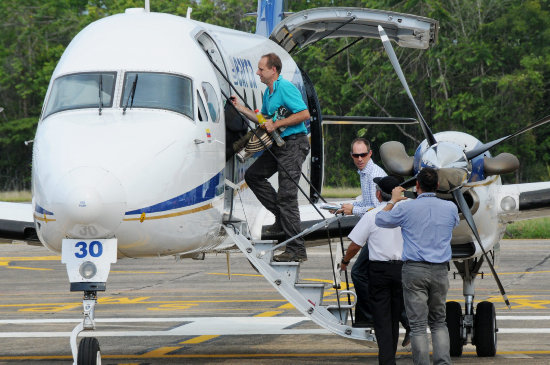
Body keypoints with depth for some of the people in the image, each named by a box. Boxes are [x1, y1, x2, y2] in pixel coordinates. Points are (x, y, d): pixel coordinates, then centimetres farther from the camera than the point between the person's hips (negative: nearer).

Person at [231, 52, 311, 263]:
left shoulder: (285, 88, -14)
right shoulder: (268, 92, 16)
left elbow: (304, 114, -20)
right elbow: (264, 120, 27)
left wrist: (276, 125, -18)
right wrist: (241, 109, 17)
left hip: (294, 145, -10)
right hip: (279, 145, 10)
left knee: (287, 196, -11)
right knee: (253, 175, 16)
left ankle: (297, 250, -9)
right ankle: (281, 216, 18)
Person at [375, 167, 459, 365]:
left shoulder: (406, 208, -5)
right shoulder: (450, 208, 3)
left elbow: (380, 220, 13)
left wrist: (393, 200, 29)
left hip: (414, 270, -3)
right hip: (440, 271, 3)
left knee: (418, 324, -2)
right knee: (438, 321, 15)